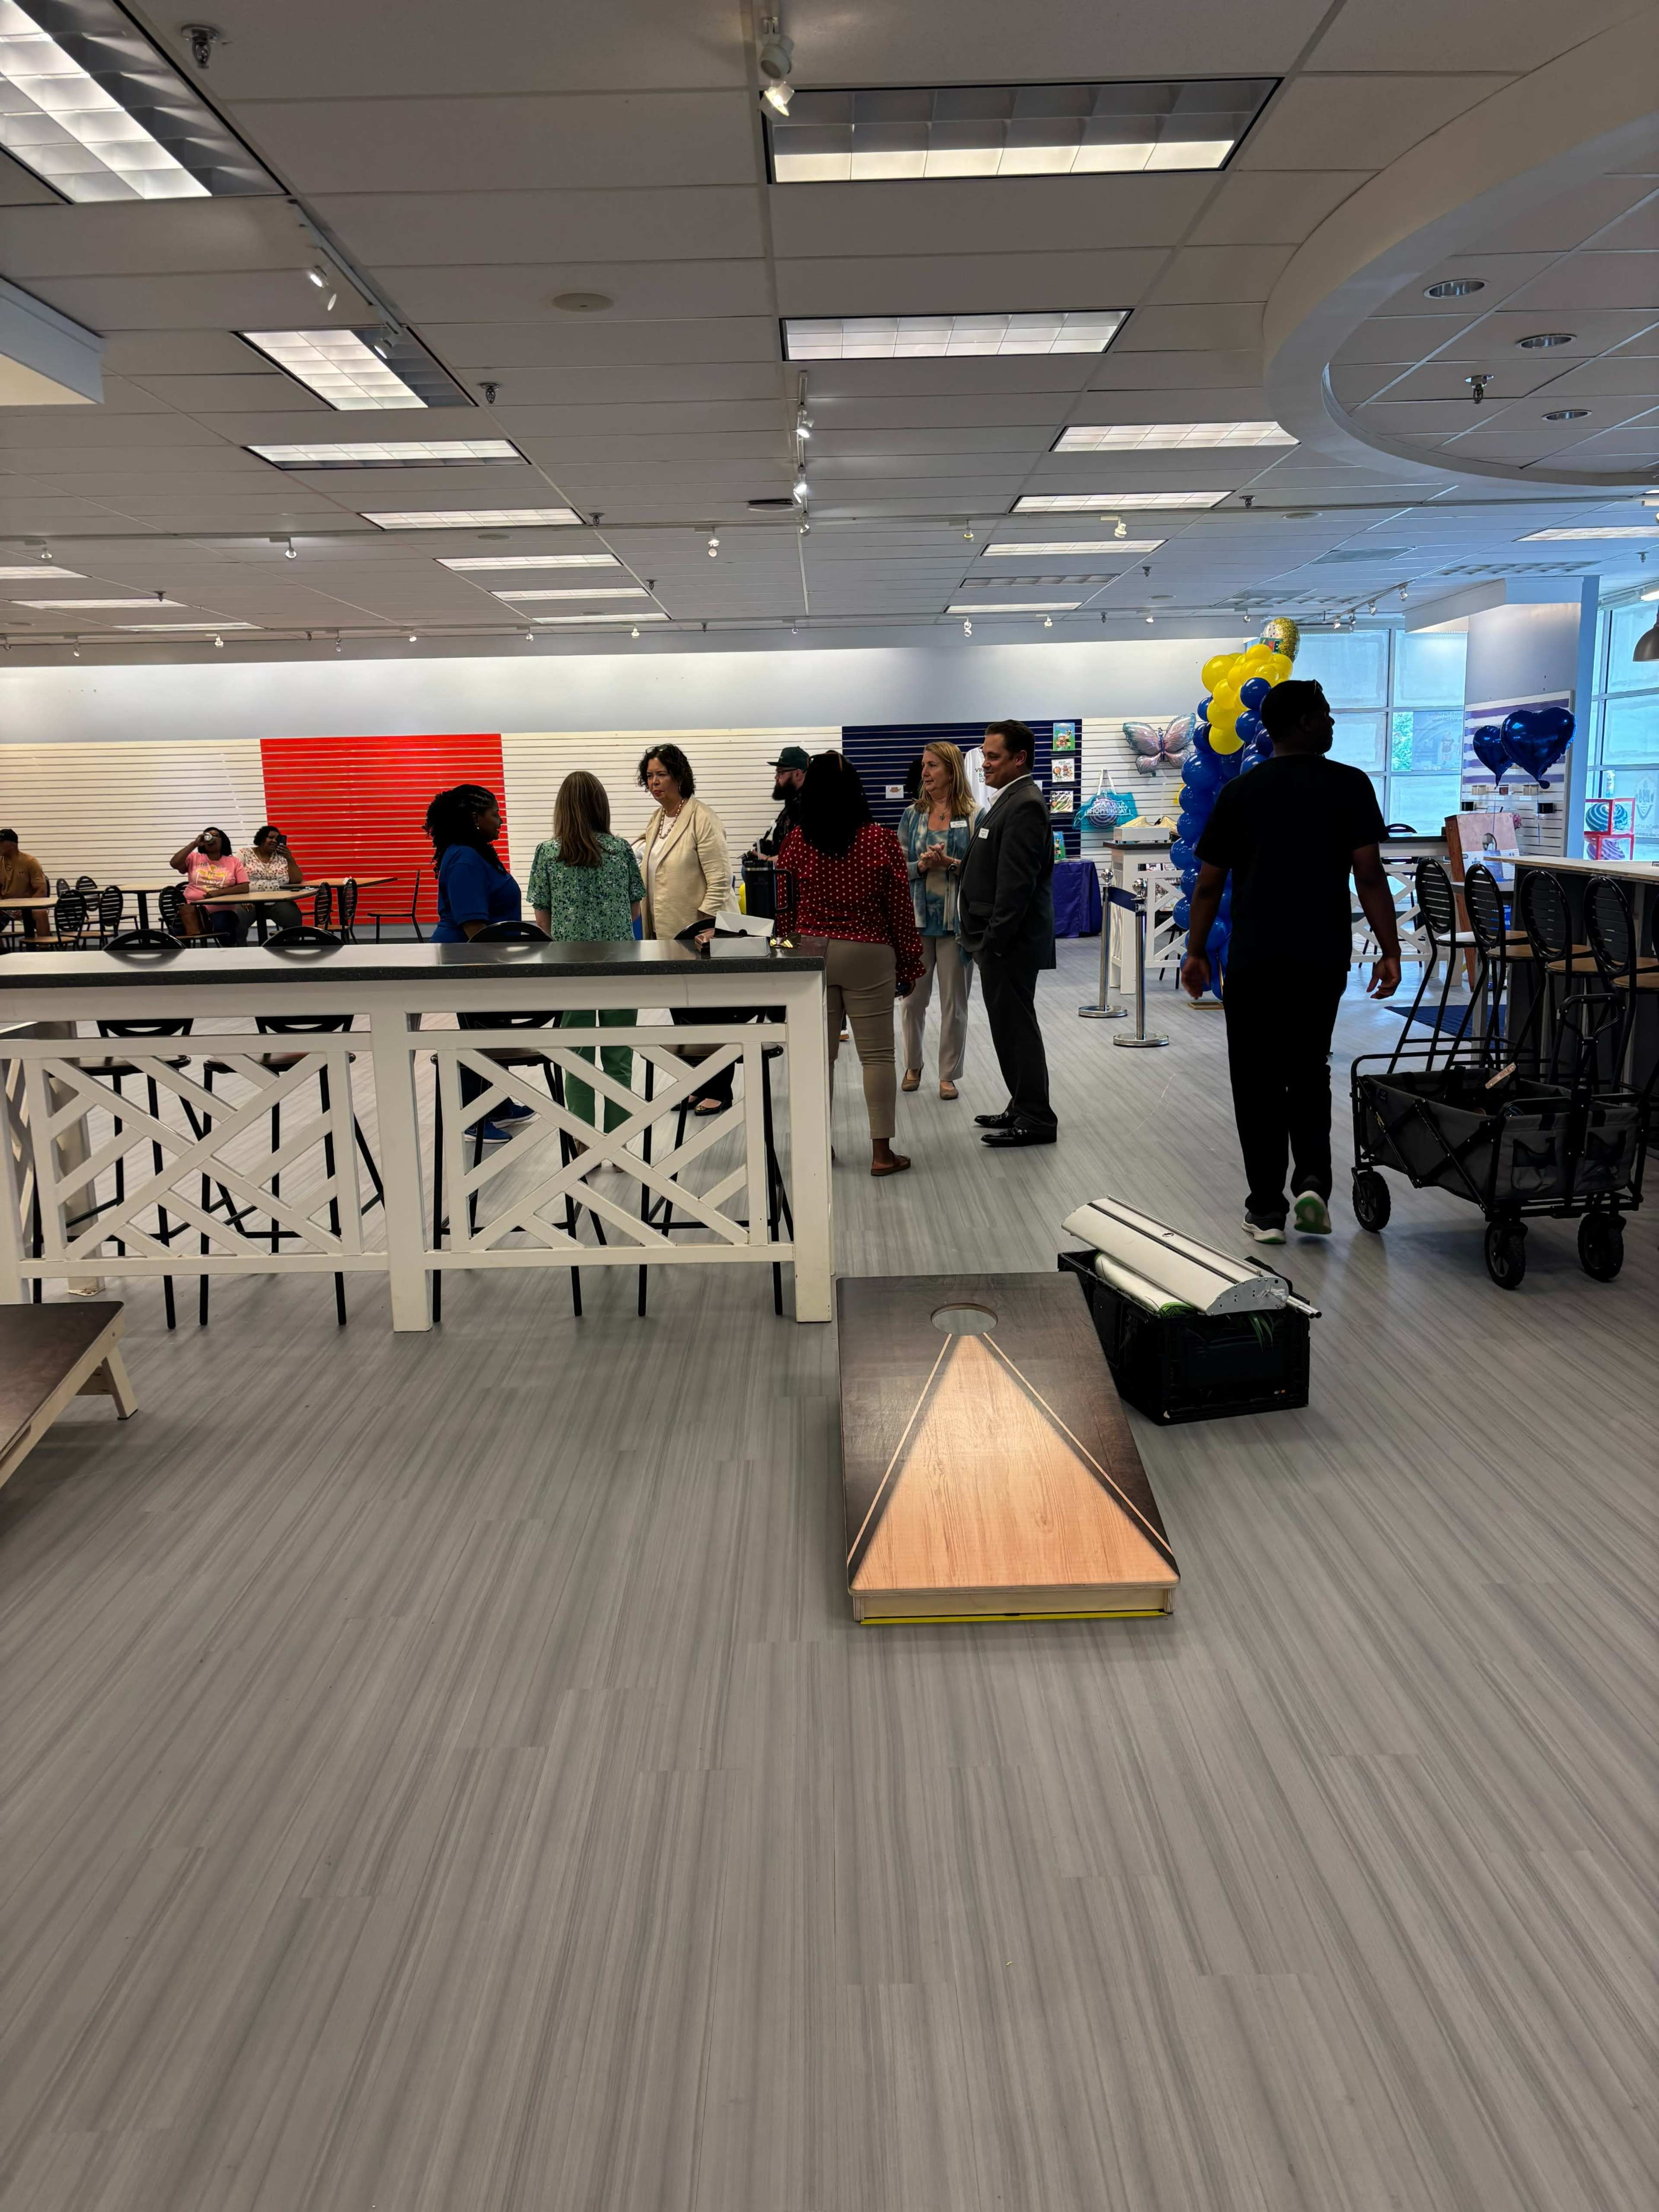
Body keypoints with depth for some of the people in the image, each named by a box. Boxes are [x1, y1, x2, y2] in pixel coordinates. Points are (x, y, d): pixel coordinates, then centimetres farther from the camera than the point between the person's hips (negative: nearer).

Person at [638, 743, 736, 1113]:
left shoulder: (702, 818, -12)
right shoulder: (656, 821, 13)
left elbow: (720, 878, -17)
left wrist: (709, 926, -21)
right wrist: (649, 929, 15)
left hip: (700, 932, -8)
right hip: (667, 931, 8)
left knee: (708, 1013, 0)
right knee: (682, 1013, 13)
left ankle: (719, 1092, 9)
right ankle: (693, 1086, 23)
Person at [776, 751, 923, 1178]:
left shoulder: (795, 842, -3)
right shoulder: (882, 841, -8)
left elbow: (785, 908, 5)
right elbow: (900, 910, -4)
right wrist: (908, 965, 5)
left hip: (810, 954, 2)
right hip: (867, 956, -2)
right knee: (876, 1054, 3)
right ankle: (882, 1152, 3)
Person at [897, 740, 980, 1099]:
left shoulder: (974, 816, -3)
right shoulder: (912, 816, 6)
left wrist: (952, 864, -20)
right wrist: (923, 865, -14)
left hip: (957, 919, -3)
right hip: (917, 917, 3)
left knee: (954, 1003, 5)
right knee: (913, 998, 11)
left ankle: (949, 1075, 16)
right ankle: (913, 1066, 30)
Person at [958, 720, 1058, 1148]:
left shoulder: (1024, 806, -16)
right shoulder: (1009, 800, 16)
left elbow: (1017, 883, -22)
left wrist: (993, 940, -21)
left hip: (1010, 941, -10)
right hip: (998, 940, 10)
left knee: (1015, 1025, -4)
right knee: (1008, 1024, 16)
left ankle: (1036, 1119, 2)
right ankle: (1023, 1107, 25)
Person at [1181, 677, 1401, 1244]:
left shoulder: (1239, 793, 3)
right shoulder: (1350, 786, -1)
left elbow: (1208, 884, 3)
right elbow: (1369, 876, -7)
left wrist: (1196, 952, 11)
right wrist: (1390, 951, -3)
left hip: (1253, 961, 0)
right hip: (1323, 959, 0)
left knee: (1258, 1083, 7)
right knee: (1309, 1073, 17)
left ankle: (1266, 1210, 8)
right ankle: (1313, 1183, 1)